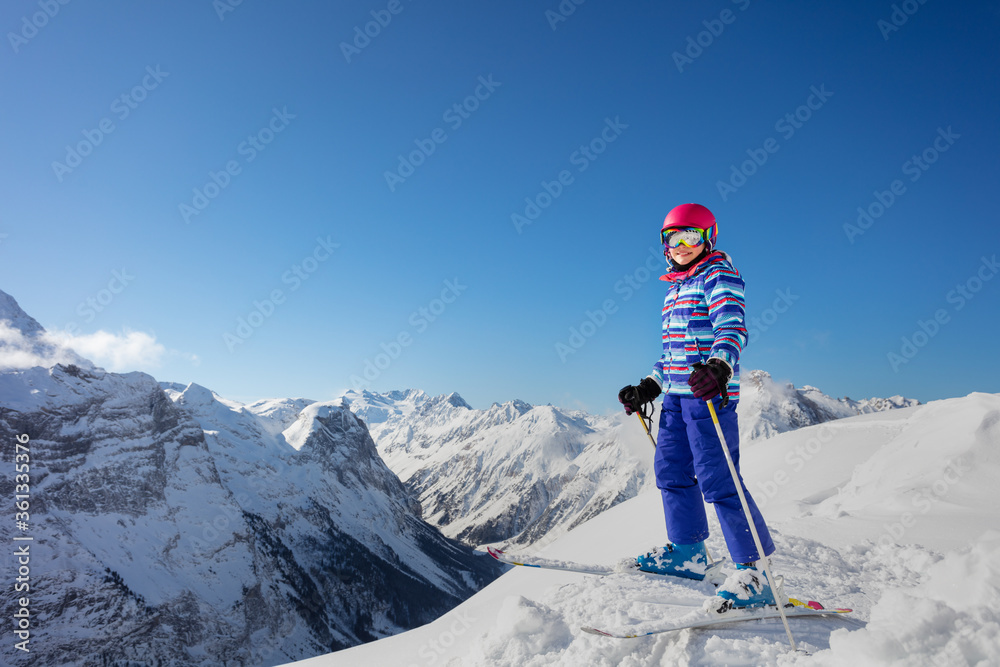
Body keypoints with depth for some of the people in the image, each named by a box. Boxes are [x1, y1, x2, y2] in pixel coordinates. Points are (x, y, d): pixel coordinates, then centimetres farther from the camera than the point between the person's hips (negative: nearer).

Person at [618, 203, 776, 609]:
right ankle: (687, 552, 26)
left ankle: (752, 572, -1)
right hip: (677, 392, 9)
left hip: (709, 392, -9)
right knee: (671, 468, 12)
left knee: (717, 478, -11)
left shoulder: (718, 275, -4)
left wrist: (718, 367, -38)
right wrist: (649, 387, 21)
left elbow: (732, 328, -20)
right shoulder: (674, 288, 21)